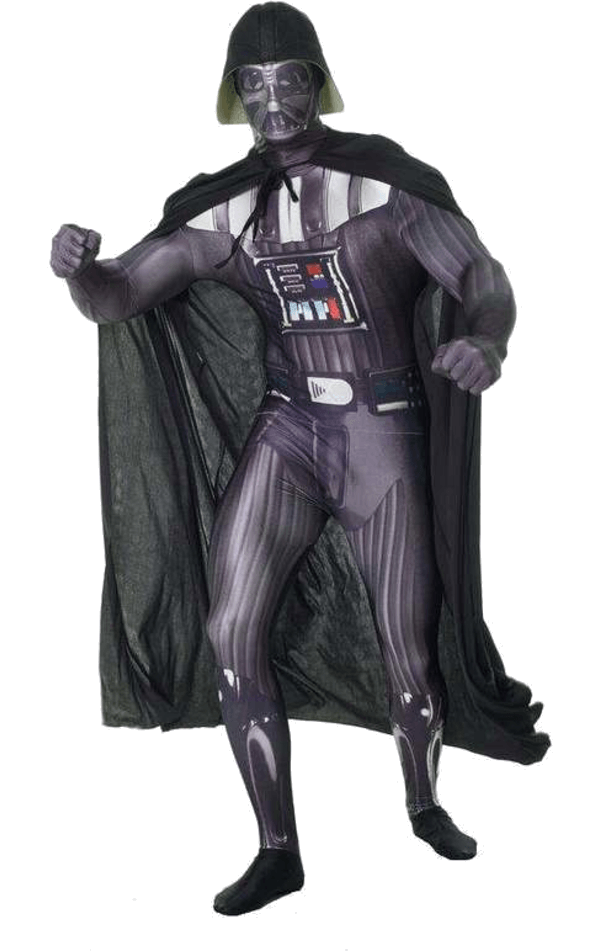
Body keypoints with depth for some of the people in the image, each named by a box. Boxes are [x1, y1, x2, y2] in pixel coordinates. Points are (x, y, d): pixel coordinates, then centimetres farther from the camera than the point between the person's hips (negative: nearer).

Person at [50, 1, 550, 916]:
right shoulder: (226, 210, 2)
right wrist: (78, 267, -23)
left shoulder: (390, 183, -9)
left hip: (386, 434, -3)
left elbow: (489, 285, -12)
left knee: (410, 653, 1)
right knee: (232, 633, -9)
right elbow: (117, 297, 1)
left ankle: (426, 805, 34)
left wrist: (486, 343, -36)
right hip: (287, 429, 3)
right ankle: (278, 851, 7)